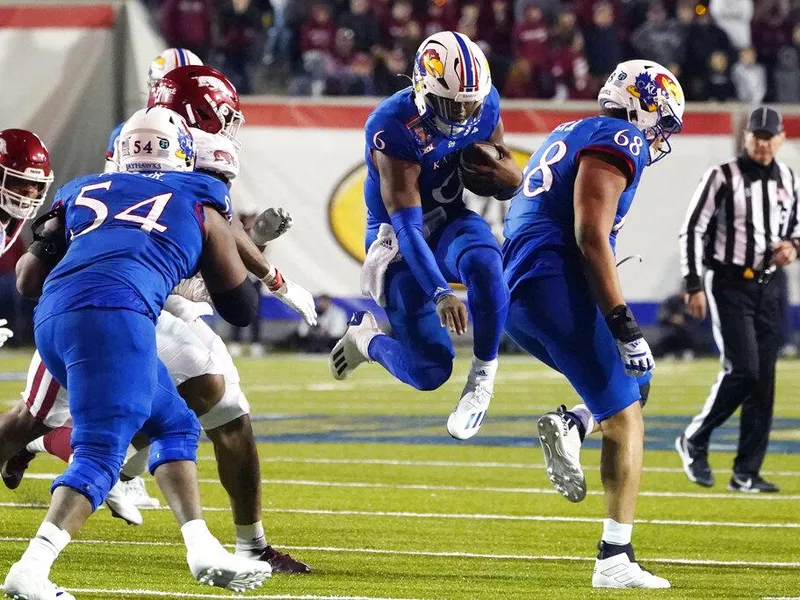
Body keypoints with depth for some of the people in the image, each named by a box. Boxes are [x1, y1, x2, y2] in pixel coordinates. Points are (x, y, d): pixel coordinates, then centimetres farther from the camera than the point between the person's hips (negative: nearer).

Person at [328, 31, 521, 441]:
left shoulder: (485, 106, -11)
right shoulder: (393, 128, -28)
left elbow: (502, 188, 5)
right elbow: (407, 227, -32)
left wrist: (509, 177, -21)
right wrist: (440, 293, -43)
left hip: (450, 221, 4)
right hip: (398, 238, -4)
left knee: (484, 265, -35)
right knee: (429, 371, -11)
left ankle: (482, 378, -16)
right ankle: (366, 337, 23)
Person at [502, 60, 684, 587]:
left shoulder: (568, 137, 24)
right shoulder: (619, 140, -5)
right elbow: (591, 238, -16)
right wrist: (625, 327, -18)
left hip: (517, 299, 9)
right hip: (557, 291, -9)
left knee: (633, 382, 22)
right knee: (625, 422, -2)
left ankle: (570, 426, -6)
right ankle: (615, 560, -7)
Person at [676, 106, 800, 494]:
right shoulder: (723, 177, -8)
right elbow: (692, 230, -8)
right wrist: (694, 286, -13)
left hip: (766, 286, 6)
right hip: (728, 284, -6)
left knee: (764, 379, 1)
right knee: (742, 369, -17)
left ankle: (746, 474, 6)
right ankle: (694, 441, 5)